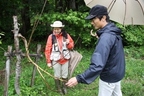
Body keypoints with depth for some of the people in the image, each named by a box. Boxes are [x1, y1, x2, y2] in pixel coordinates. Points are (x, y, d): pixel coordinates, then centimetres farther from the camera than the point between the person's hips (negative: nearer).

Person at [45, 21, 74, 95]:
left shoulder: (66, 35, -2)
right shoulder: (51, 37, -9)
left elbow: (72, 46, 9)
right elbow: (47, 50, -7)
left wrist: (68, 43, -15)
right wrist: (48, 62, -7)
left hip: (65, 59, 2)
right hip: (56, 60, -2)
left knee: (65, 76, 12)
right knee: (57, 76, 8)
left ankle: (64, 87, 32)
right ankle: (59, 88, 28)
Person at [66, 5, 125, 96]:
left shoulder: (106, 37, -31)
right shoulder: (114, 31, -1)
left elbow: (98, 65, -41)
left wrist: (79, 78, -44)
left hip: (109, 76, -9)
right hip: (117, 73, 9)